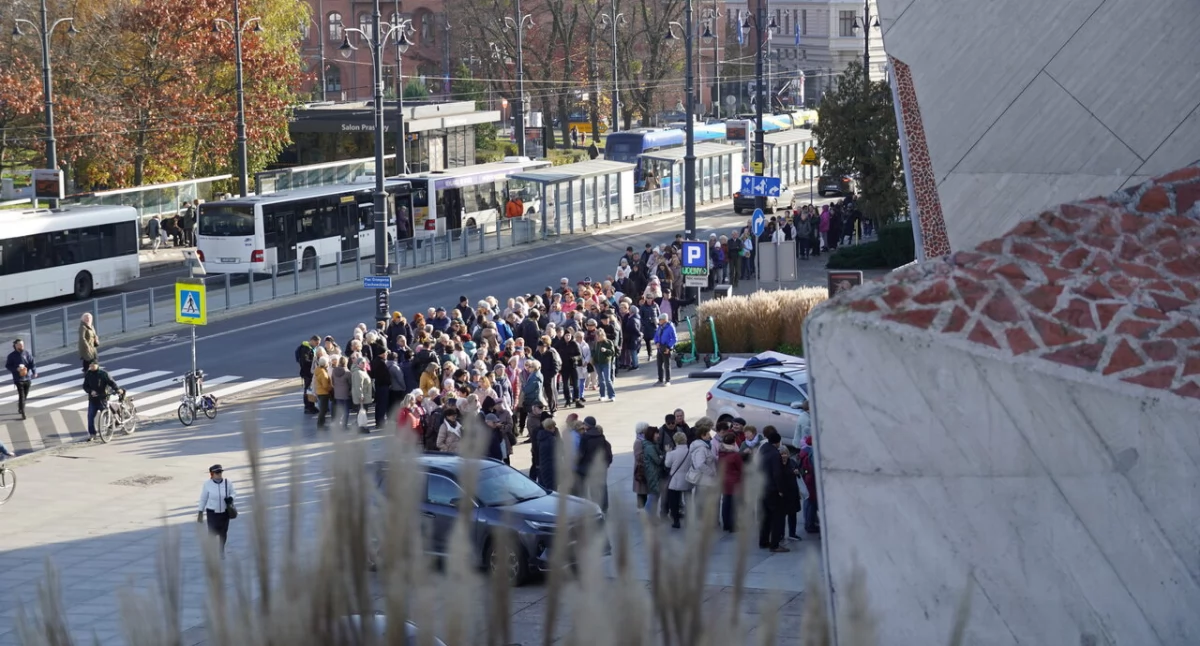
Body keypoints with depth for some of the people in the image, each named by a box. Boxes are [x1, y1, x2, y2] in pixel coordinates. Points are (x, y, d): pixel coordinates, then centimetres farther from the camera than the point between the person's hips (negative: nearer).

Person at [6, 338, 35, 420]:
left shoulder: (27, 354, 2)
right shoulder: (12, 355, -3)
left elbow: (32, 364, -5)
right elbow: (7, 365, -2)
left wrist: (34, 372, -23)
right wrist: (16, 369, -18)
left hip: (27, 378, 4)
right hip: (18, 379, -4)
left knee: (25, 395, 15)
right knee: (21, 396, -13)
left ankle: (20, 409, 38)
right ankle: (22, 413, -13)